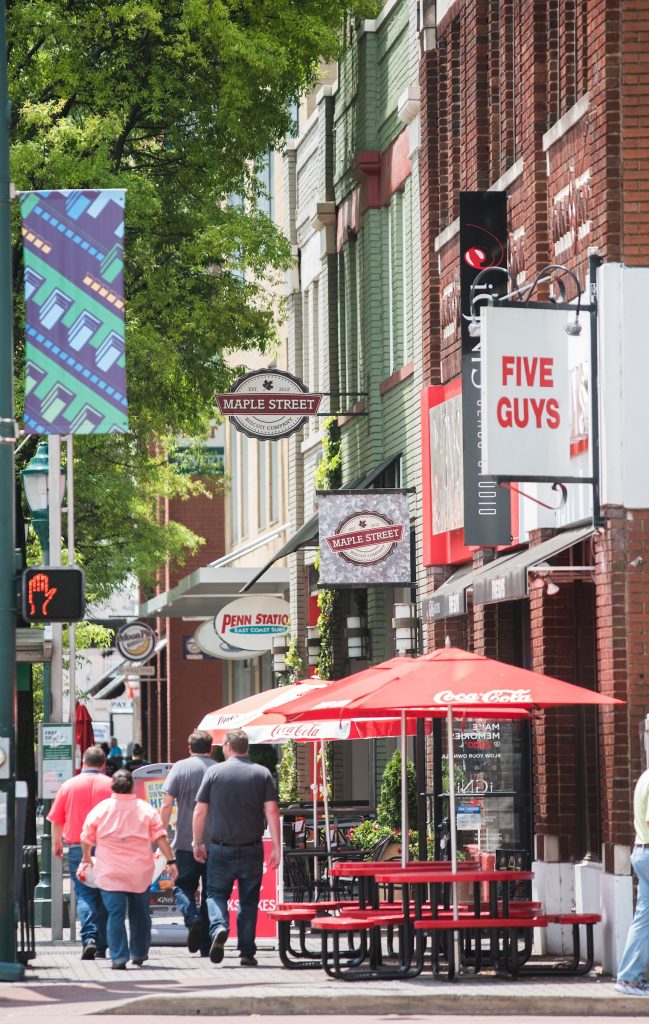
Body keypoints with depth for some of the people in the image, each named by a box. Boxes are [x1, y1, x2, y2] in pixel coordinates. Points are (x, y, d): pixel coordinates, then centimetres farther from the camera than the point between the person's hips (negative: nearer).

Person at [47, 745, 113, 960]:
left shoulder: (69, 785, 3)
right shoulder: (111, 785, 0)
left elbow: (56, 820, 7)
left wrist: (56, 843, 23)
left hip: (77, 848, 0)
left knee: (84, 894, -1)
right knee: (104, 896, 9)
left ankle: (89, 938, -21)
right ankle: (101, 946, 11)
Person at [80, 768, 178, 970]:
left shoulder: (100, 809, -2)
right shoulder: (146, 809, 0)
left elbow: (86, 839, 7)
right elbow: (161, 837, -4)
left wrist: (86, 857, 25)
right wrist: (171, 861, 0)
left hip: (110, 874, -2)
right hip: (140, 873, 2)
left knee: (115, 914, -3)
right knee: (140, 914, 16)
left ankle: (119, 958, -11)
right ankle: (139, 955, 26)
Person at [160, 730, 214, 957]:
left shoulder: (180, 768, -1)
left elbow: (167, 805, -7)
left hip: (186, 841, -1)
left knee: (183, 886, 10)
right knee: (210, 892, 7)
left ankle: (193, 920, -18)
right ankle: (206, 945, 7)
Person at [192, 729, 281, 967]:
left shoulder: (214, 772, -2)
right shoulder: (262, 773, 1)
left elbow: (199, 811, -1)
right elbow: (272, 810, -5)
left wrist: (197, 843, 10)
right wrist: (277, 847, -3)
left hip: (221, 849, -1)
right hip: (252, 848, 1)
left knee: (216, 893, 10)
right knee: (248, 901, 9)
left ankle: (219, 926, -18)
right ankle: (247, 952, 8)